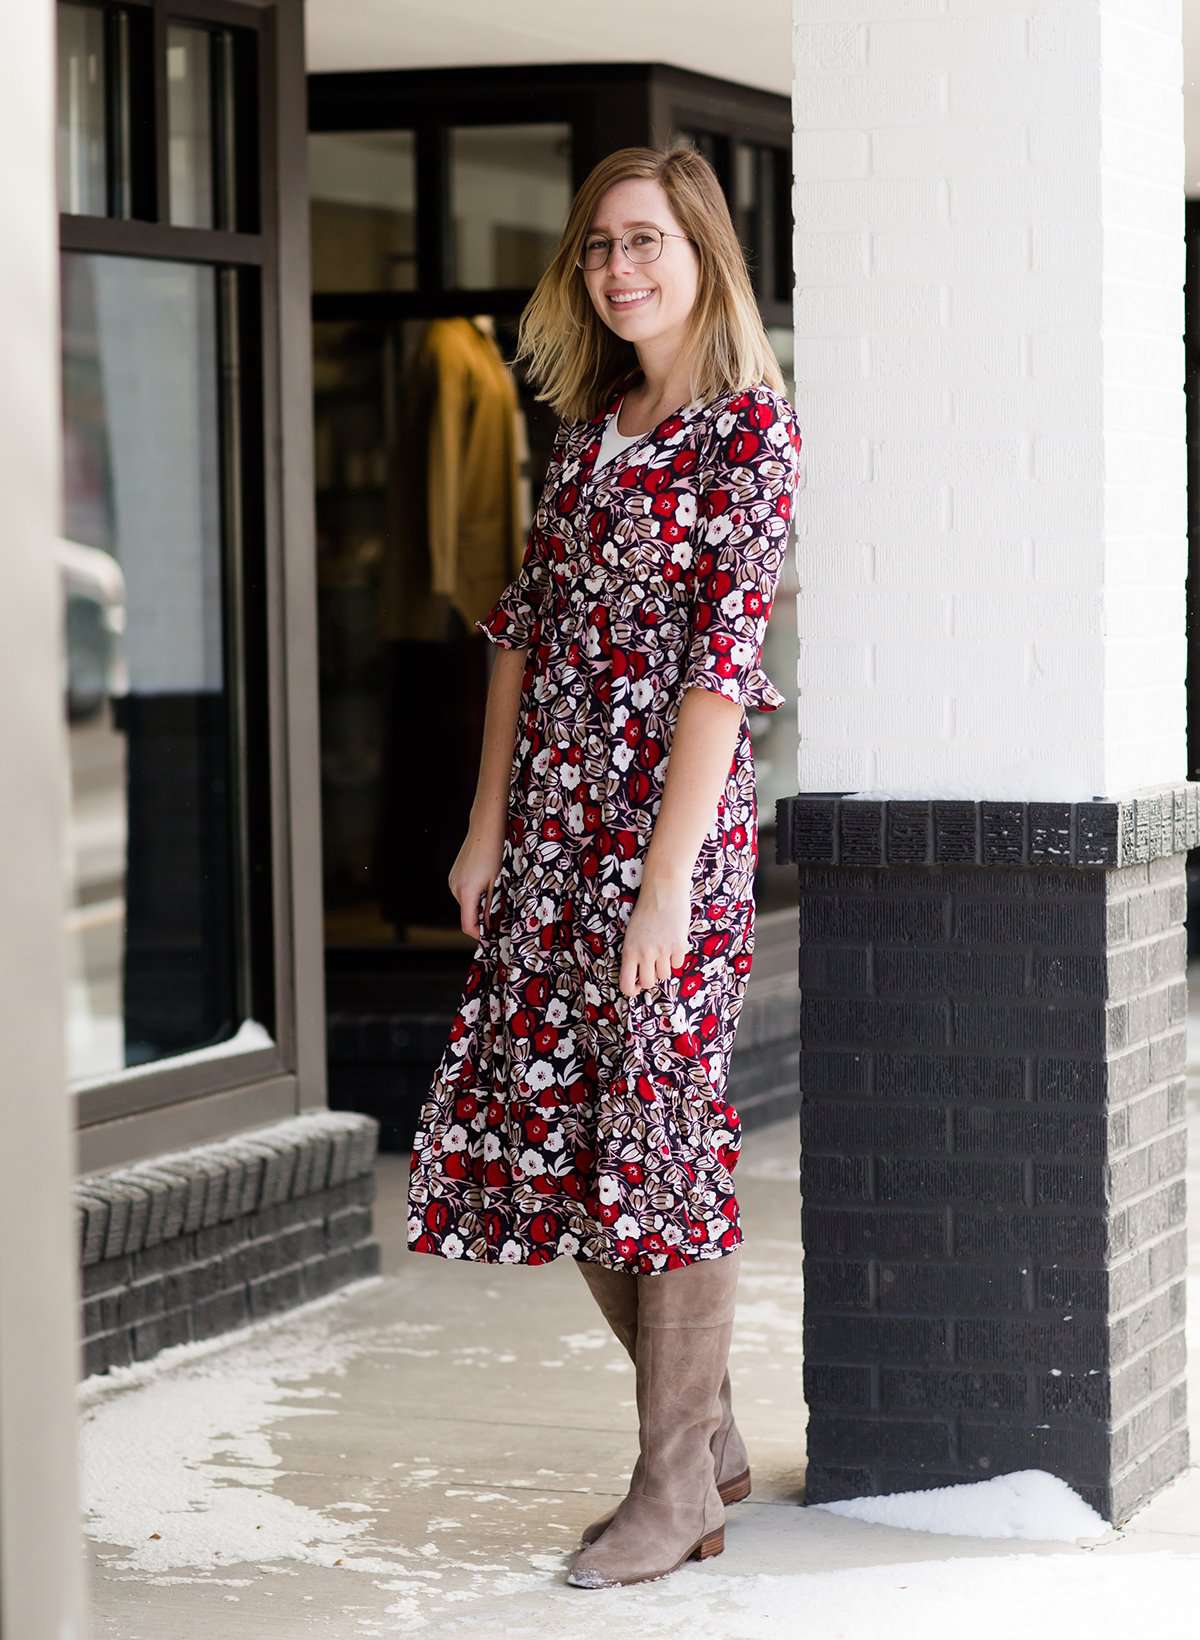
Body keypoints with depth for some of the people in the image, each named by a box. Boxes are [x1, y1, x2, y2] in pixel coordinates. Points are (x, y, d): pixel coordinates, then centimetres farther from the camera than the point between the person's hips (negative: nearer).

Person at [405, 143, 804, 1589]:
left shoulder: (749, 427, -10)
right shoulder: (588, 424, 12)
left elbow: (724, 656, -16)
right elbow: (526, 625, 14)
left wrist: (667, 877, -20)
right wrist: (488, 823, 10)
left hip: (673, 817, -7)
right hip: (551, 819, 8)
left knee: (660, 1133, -2)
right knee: (554, 1128, 9)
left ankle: (677, 1489, 9)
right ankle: (707, 1432, 24)